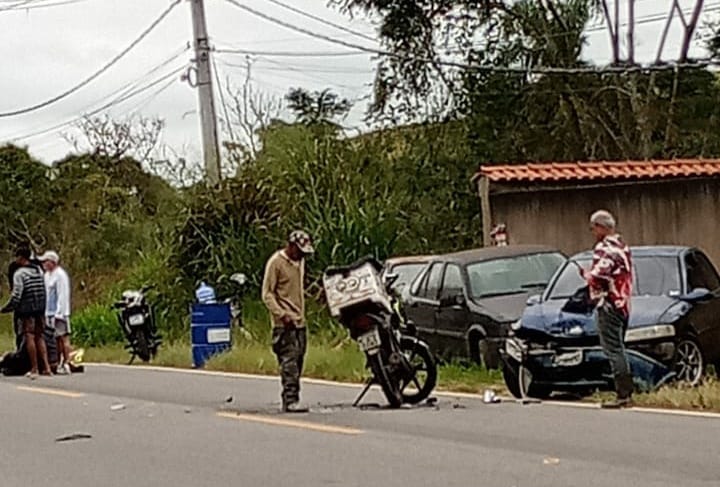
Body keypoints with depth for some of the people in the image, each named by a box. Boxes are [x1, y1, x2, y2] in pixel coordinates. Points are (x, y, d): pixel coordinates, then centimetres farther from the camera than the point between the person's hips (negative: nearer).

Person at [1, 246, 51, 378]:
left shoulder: (19, 273, -12)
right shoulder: (39, 271, 11)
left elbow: (16, 295, -16)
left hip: (26, 311, -6)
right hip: (40, 310, 6)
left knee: (29, 338, -1)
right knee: (39, 337, 11)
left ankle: (34, 369, 1)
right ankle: (46, 367, 4)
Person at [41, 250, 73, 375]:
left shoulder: (60, 275, -11)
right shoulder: (47, 275, 17)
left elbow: (62, 296, -15)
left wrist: (58, 313, -19)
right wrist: (46, 313, 15)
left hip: (59, 313, -9)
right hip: (49, 313, 9)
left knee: (63, 337, -7)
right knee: (57, 338, 10)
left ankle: (66, 364, -7)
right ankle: (60, 363, 14)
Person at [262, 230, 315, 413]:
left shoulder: (299, 262, 16)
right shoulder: (276, 262, -8)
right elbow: (267, 294, -10)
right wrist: (282, 315, -20)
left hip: (300, 322, 8)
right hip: (285, 323, -8)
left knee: (298, 362, 6)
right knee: (289, 362, -13)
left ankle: (289, 399, 10)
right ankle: (291, 400, -16)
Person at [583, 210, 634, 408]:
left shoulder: (604, 248, -15)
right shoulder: (622, 246, 17)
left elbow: (597, 277, -23)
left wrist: (586, 274, -2)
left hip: (609, 305, -10)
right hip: (623, 304, 10)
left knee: (613, 349, -9)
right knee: (619, 349, 15)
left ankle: (623, 395, -12)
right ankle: (626, 393, 16)